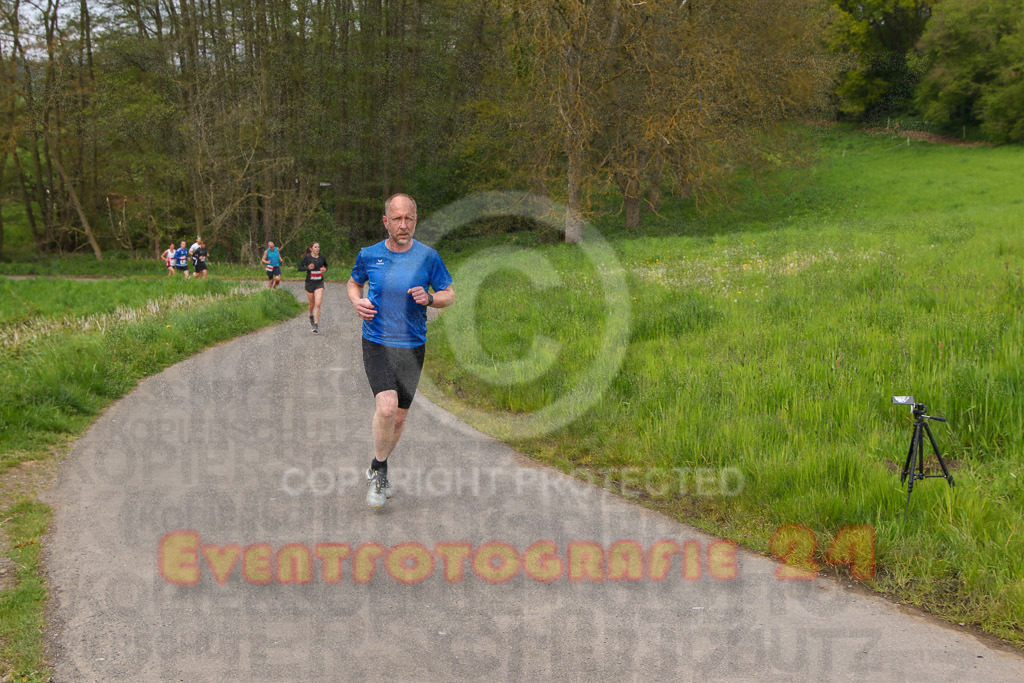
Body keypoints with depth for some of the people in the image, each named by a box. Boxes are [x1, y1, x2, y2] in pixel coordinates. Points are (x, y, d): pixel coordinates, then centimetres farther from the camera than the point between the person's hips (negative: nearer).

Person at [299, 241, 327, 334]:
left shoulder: (322, 258, 1)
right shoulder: (307, 257, -7)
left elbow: (326, 265, 20)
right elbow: (300, 268, -6)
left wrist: (325, 269, -3)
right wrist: (308, 268, -24)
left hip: (319, 284, 1)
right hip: (309, 283, -1)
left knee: (318, 304, -13)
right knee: (312, 304, 14)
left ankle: (316, 325, -10)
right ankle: (311, 316, 47)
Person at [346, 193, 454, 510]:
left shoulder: (428, 257, -4)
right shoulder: (369, 255, -2)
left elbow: (448, 295, 4)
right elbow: (353, 282, 17)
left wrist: (429, 298, -18)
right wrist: (357, 301, -5)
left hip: (412, 347, 2)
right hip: (377, 344, -2)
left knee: (399, 417, 10)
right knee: (387, 407, -22)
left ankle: (377, 470, 34)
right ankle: (380, 471, 0)